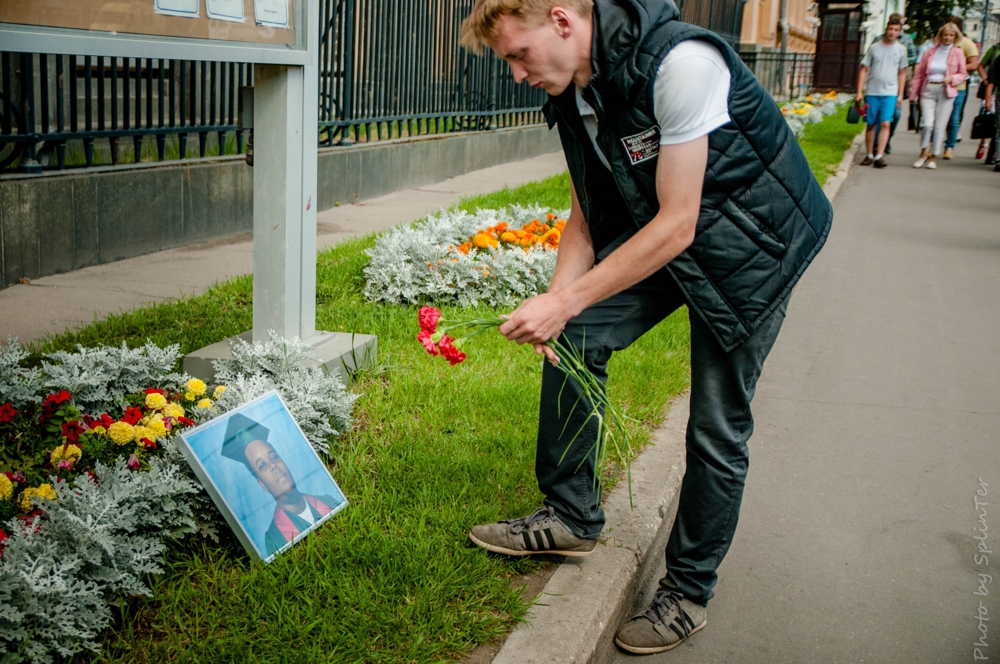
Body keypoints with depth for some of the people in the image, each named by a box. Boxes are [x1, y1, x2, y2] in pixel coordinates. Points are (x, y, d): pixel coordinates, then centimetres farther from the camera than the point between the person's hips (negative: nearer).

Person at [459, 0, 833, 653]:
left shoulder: (678, 62, -31)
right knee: (577, 336, -3)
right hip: (657, 227, 7)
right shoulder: (575, 87, -4)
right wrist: (558, 301, -12)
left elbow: (676, 227, -29)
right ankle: (571, 516, 14)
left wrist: (566, 302, -27)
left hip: (753, 236, -7)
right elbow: (586, 217, 4)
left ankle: (689, 592, 15)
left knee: (718, 425, -4)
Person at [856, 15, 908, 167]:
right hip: (872, 92, 0)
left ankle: (879, 156, -15)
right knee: (871, 125, 7)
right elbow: (864, 70, 3)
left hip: (890, 93, 0)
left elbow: (902, 73, 12)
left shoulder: (901, 50, 5)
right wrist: (859, 92, -2)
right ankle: (870, 154, 17)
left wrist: (900, 94, 8)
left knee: (886, 124, -12)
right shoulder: (874, 47, 1)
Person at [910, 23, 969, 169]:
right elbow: (919, 74, 9)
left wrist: (952, 78, -11)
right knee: (927, 123, -14)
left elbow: (963, 74, 10)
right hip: (928, 90, 0)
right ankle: (923, 153, 7)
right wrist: (913, 94, 5)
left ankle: (933, 157, 13)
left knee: (940, 126, 1)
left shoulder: (958, 54, 5)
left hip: (946, 92, 0)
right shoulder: (929, 53, 7)